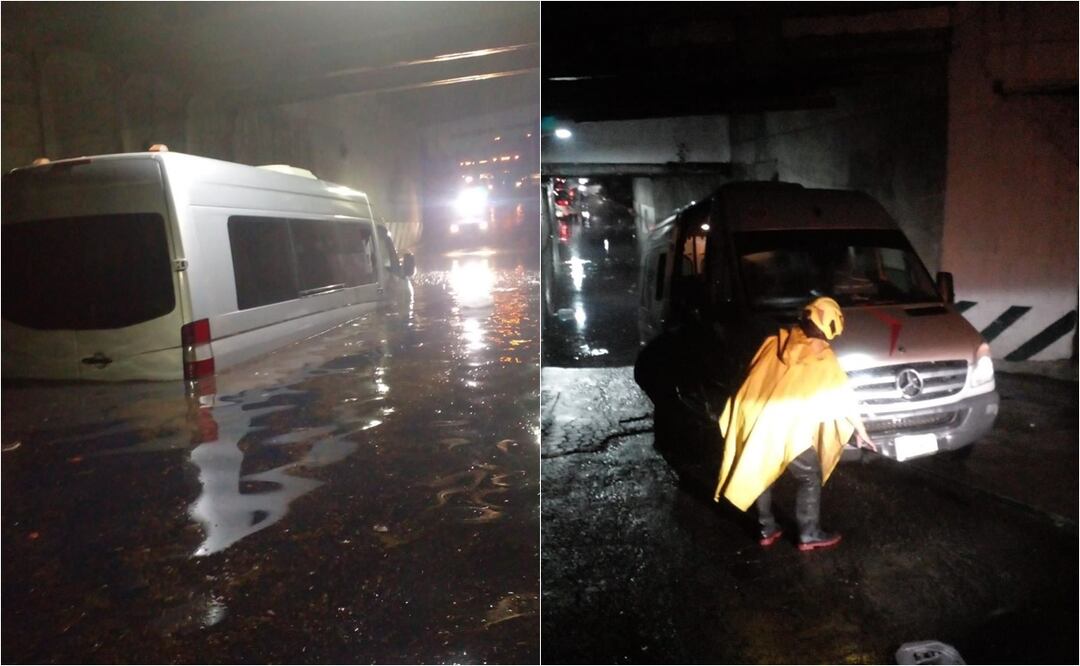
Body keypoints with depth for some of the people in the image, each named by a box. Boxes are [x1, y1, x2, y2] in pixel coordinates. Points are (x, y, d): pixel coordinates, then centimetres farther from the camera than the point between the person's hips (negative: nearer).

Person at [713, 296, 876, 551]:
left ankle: (767, 529, 32)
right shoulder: (823, 360, -2)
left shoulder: (774, 342, 8)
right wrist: (860, 431, 18)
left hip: (754, 421, 5)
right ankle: (809, 535, 23)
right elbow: (844, 398, 6)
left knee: (761, 474, 21)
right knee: (811, 478, 14)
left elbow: (752, 376, 14)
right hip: (786, 430, -5)